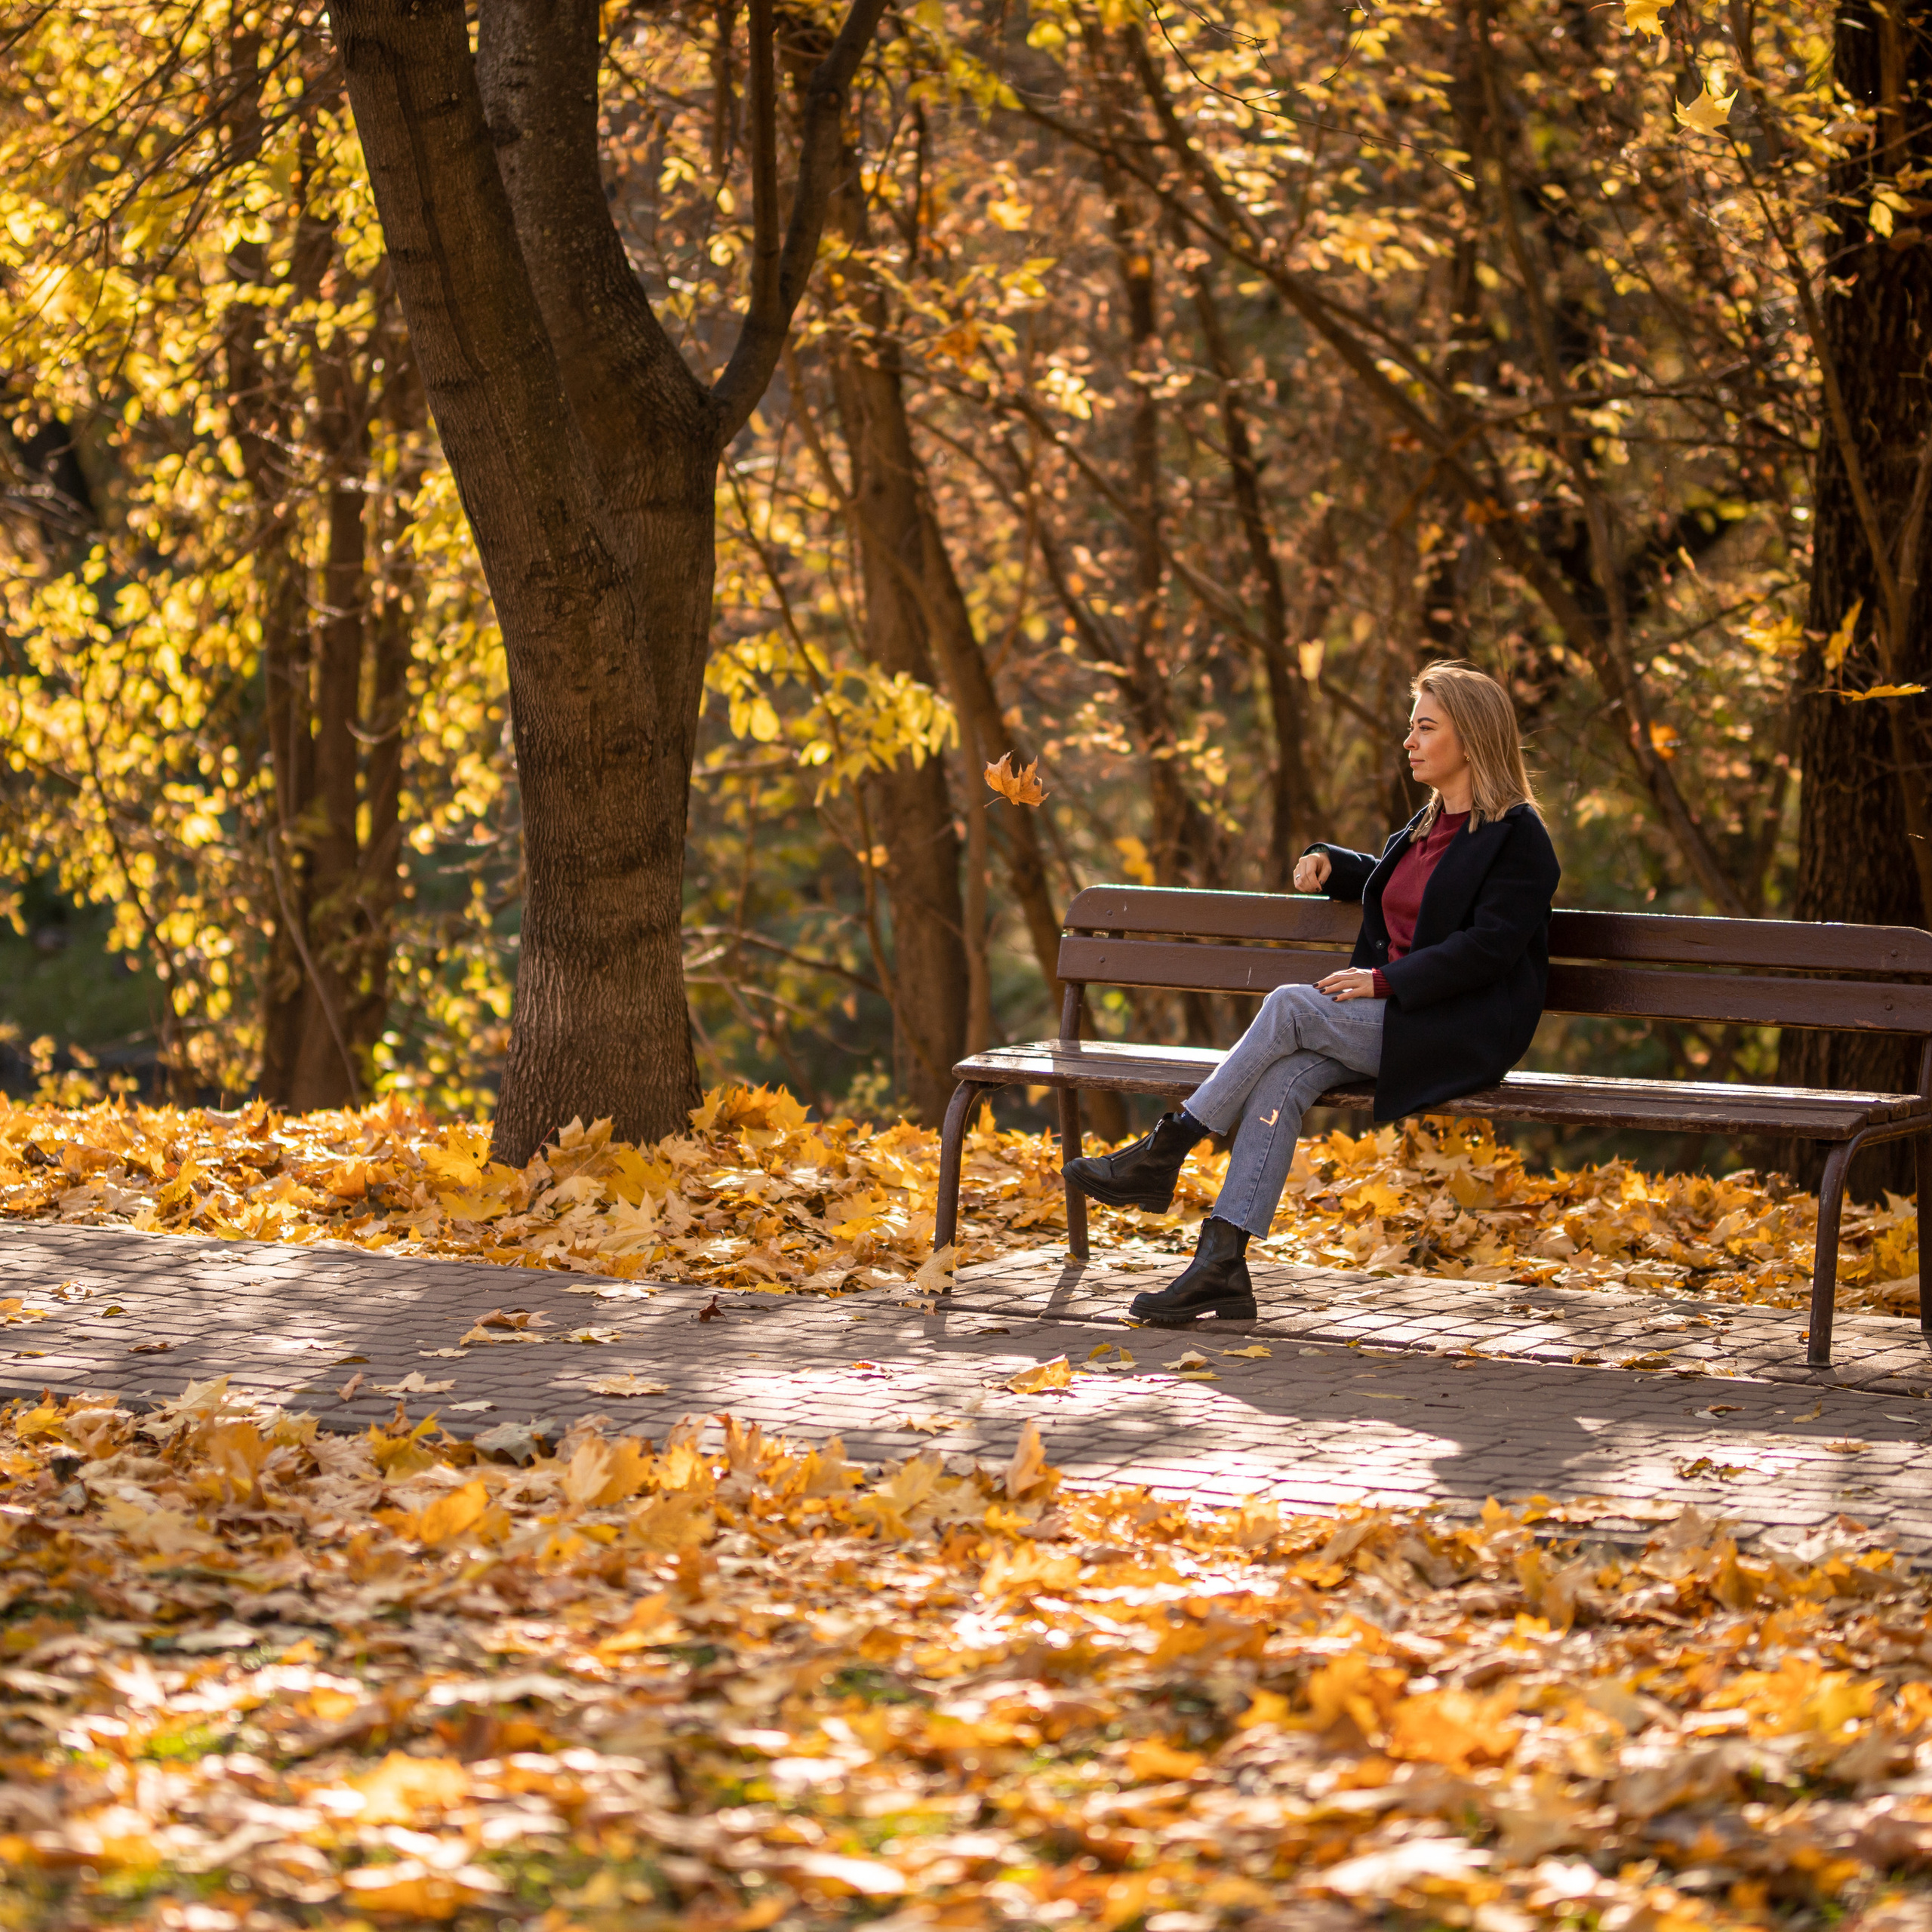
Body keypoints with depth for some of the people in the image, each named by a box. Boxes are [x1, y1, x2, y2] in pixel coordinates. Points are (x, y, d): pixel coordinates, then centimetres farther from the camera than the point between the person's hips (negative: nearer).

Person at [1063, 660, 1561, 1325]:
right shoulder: (1428, 827, 21)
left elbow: (1489, 945, -16)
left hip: (1463, 1033, -7)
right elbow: (1389, 883, 43)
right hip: (1391, 1020, 8)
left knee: (1289, 1007, -26)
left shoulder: (1516, 835, -6)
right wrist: (1331, 862, 23)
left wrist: (1385, 980, -20)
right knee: (1281, 1081, -22)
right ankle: (1222, 1266, -30)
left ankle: (1163, 1152, -19)